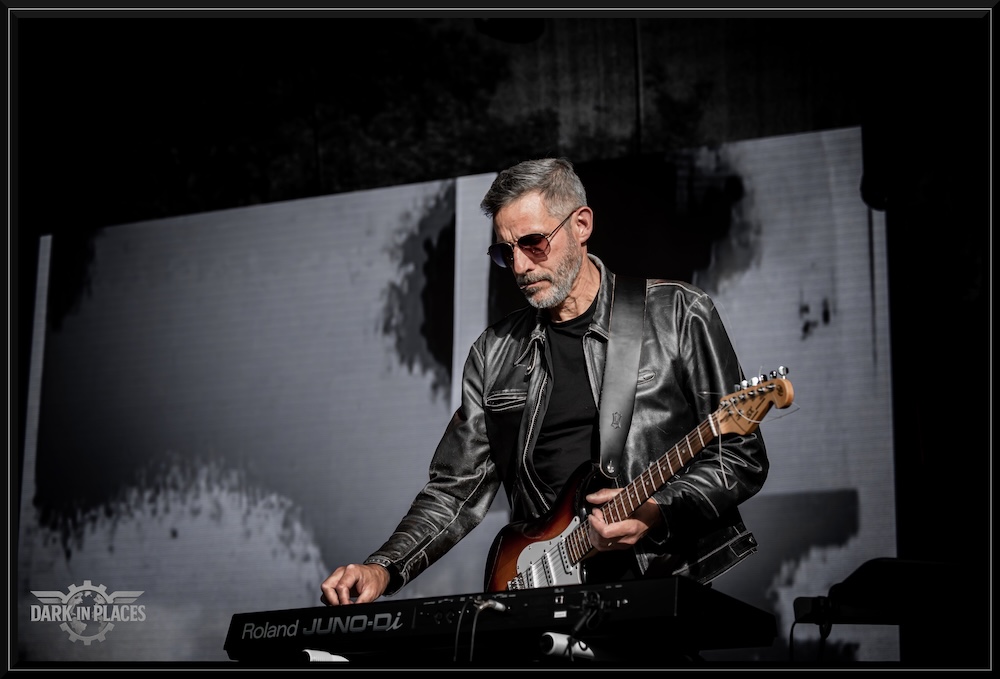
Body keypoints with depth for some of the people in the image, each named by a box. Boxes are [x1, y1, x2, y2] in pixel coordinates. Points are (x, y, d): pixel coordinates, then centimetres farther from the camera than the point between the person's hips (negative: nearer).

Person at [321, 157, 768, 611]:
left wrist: (659, 512, -16)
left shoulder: (678, 316, 3)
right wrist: (384, 569, -2)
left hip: (676, 578, -4)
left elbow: (742, 457, 1)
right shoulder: (495, 352, 14)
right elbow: (457, 489, 14)